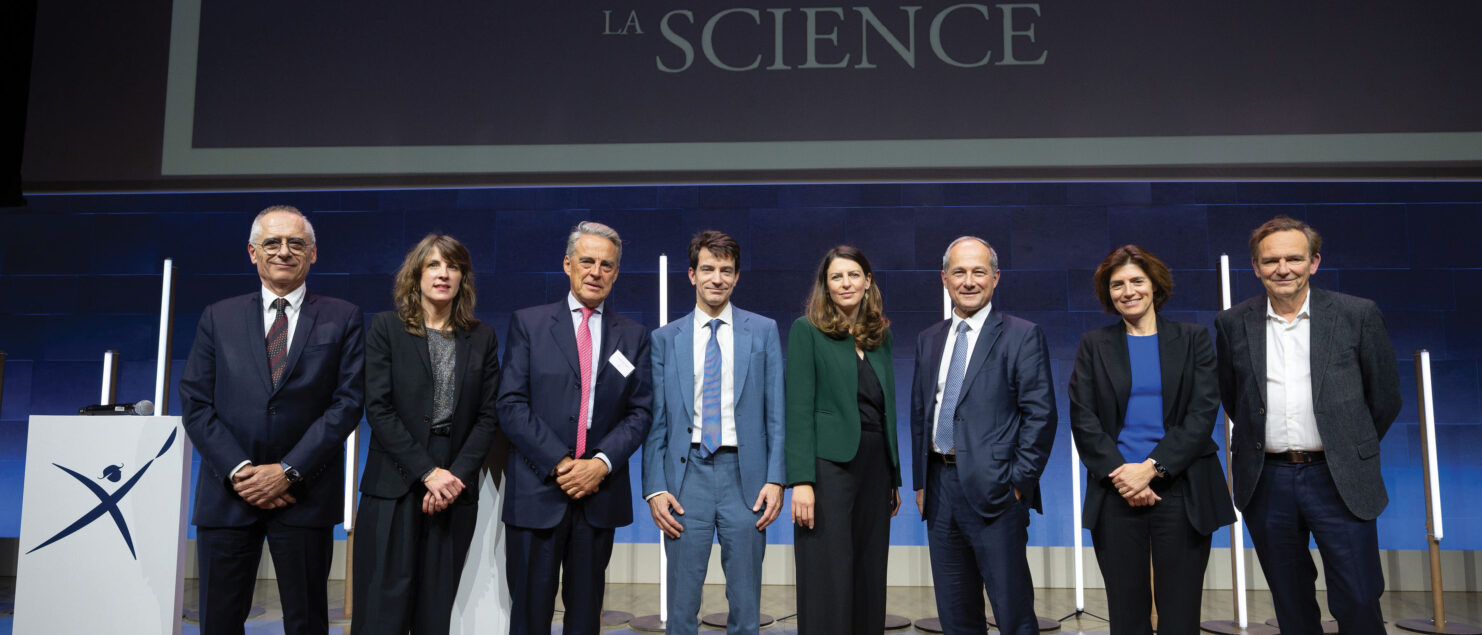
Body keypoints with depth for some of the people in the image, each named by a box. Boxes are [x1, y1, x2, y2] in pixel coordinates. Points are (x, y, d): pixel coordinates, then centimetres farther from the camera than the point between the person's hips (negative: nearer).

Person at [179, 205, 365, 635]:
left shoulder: (343, 319, 5)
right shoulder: (218, 317, 10)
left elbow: (348, 402, -3)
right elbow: (195, 402, 4)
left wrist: (288, 471, -12)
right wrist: (238, 470, -9)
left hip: (304, 496, -1)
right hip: (227, 492, 2)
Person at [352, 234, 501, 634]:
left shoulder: (482, 338, 9)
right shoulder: (387, 328, 3)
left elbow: (488, 416, 5)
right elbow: (378, 409, -5)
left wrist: (456, 475, -9)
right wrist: (428, 472, -12)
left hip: (455, 488, 2)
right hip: (394, 488, -2)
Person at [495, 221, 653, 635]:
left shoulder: (634, 336, 9)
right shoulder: (528, 323, 4)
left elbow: (640, 412, 5)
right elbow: (511, 405, -3)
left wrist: (601, 464, -11)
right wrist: (559, 463, -13)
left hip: (600, 492, 2)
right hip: (537, 490, -2)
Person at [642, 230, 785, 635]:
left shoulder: (763, 332, 6)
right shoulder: (666, 339, 7)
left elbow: (776, 413, 3)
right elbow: (656, 422, 6)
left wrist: (775, 479, -5)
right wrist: (655, 488, -3)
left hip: (745, 477, 0)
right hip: (687, 475, 0)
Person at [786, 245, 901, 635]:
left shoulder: (880, 336, 14)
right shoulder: (807, 330, -2)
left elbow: (887, 412, 16)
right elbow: (799, 408, -8)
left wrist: (894, 479, 13)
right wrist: (801, 481, -16)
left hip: (875, 467, 6)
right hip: (829, 466, -5)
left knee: (869, 580, 8)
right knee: (829, 583, -5)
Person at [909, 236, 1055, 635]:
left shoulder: (1021, 336, -2)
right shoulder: (929, 340, 15)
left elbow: (1040, 414, -7)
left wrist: (1020, 480, -13)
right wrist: (920, 481, 10)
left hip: (993, 490, -5)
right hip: (940, 489, 6)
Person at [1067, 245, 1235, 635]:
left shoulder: (1192, 339, 7)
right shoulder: (1094, 345, 9)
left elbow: (1203, 413, -2)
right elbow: (1083, 419, 2)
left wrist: (1152, 467, -13)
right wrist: (1122, 474, -10)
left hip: (1181, 491, -1)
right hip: (1116, 496, 1)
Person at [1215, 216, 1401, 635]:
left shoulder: (1358, 315, -2)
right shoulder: (1232, 324, 2)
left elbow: (1385, 396, 7)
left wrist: (1352, 450, 12)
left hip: (1338, 480, -2)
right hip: (1266, 481, 2)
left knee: (1358, 601, -1)